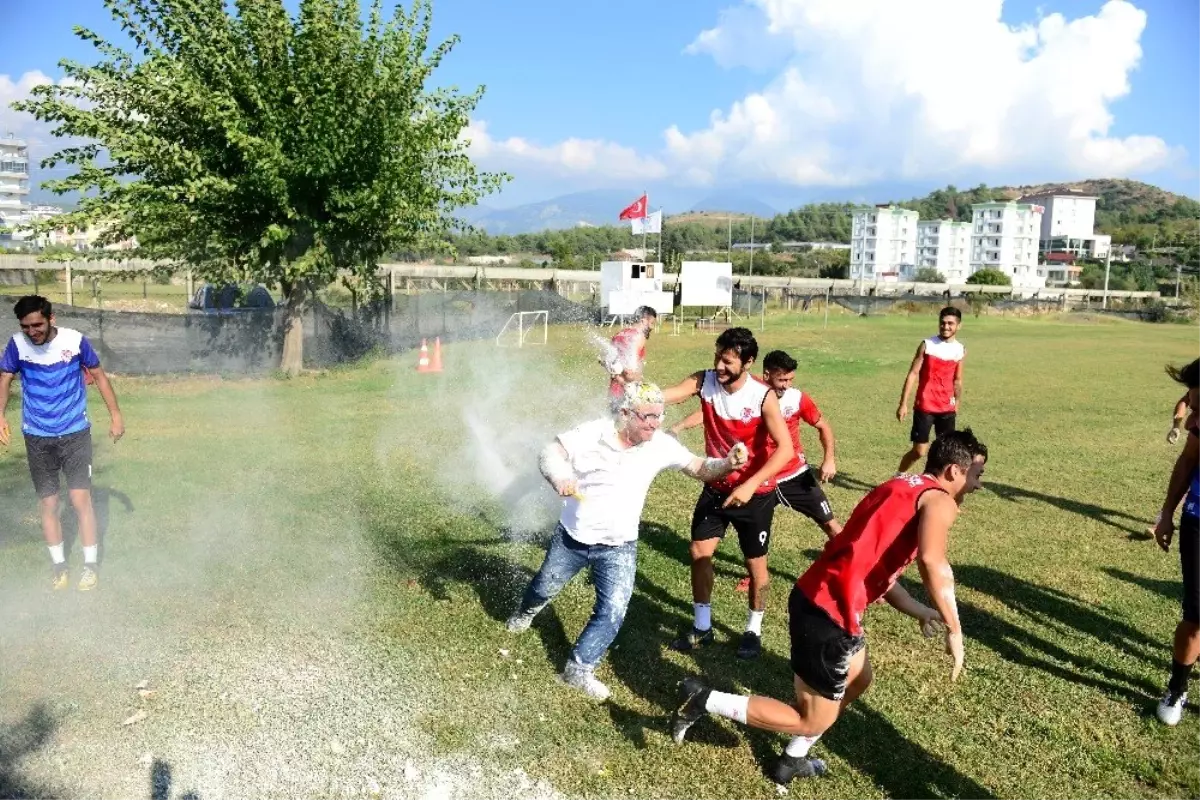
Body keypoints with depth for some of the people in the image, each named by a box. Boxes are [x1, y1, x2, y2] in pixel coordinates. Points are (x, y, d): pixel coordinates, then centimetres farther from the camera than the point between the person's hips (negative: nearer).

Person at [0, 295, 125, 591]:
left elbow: (99, 375, 1)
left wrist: (116, 415, 1)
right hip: (37, 437, 2)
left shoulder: (75, 340, -11)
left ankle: (90, 565, 11)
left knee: (81, 498, -5)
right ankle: (58, 564, 25)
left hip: (76, 433, -2)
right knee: (48, 503, 7)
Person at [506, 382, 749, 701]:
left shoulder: (661, 445, -14)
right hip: (571, 537, 0)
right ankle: (525, 612, 57)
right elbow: (551, 453, -13)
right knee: (545, 588, 21)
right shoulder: (592, 433, -19)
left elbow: (699, 468, -8)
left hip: (618, 548, 1)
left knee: (613, 613, -8)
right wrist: (558, 478, -35)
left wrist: (727, 463, -29)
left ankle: (580, 669, 12)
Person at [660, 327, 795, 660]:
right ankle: (702, 627, 23)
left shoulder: (764, 397, -23)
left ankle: (753, 630, 31)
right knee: (699, 552, 4)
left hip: (756, 492, -3)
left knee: (755, 563, 9)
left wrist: (750, 485, -33)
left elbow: (785, 448, -25)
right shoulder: (704, 381, -13)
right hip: (716, 486, 4)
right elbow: (660, 396, -27)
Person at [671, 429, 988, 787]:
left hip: (815, 595, 10)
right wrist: (954, 631, -19)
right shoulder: (938, 500, -8)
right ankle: (703, 700, 7)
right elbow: (932, 562, -28)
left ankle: (792, 761, 41)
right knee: (813, 721, 9)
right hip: (829, 612, -10)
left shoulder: (900, 487, 19)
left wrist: (921, 612, 20)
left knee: (858, 679, 32)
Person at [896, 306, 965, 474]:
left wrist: (957, 404, 17)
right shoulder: (927, 345, -6)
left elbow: (957, 380, 15)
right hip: (924, 407, -3)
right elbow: (913, 374, -6)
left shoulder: (960, 350, 5)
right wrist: (903, 403, -11)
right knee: (919, 451, -2)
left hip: (947, 409, 3)